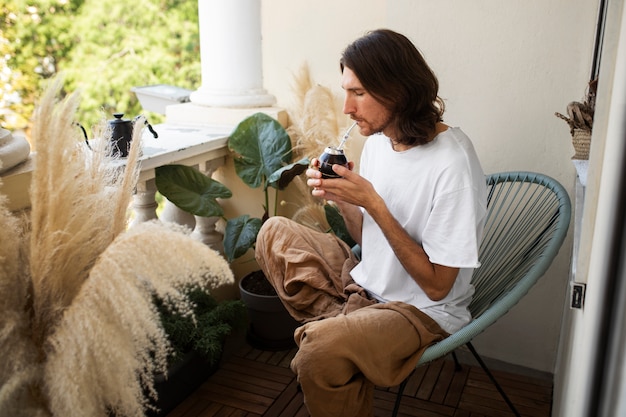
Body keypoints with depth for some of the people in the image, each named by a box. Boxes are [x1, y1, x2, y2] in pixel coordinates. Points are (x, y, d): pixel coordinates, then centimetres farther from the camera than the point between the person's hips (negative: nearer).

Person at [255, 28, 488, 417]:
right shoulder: (379, 138, -1)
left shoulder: (452, 163, -25)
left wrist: (372, 202, -25)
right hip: (366, 284, 8)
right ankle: (338, 323, -10)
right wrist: (340, 196, -11)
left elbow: (436, 285, -21)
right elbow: (368, 238, 9)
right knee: (275, 232, 1)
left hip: (423, 310, -8)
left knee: (320, 349, -31)